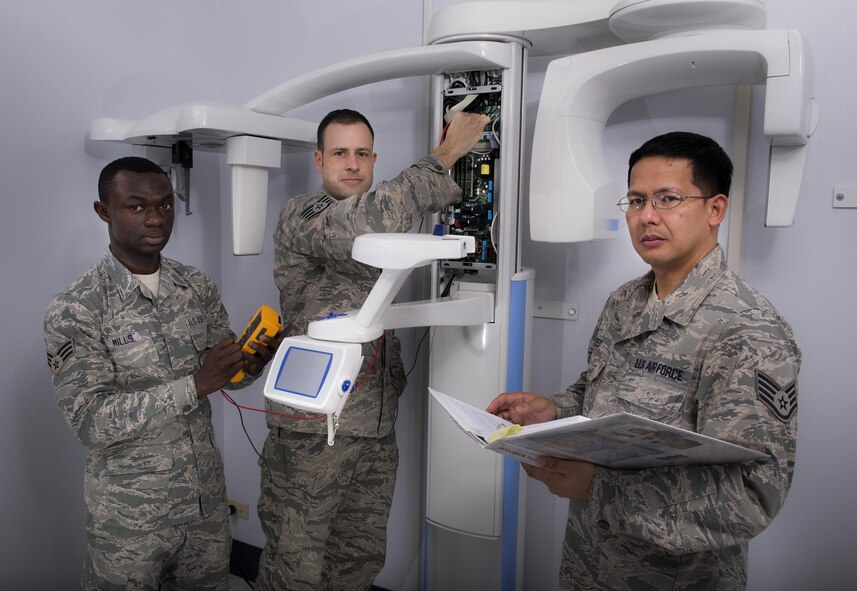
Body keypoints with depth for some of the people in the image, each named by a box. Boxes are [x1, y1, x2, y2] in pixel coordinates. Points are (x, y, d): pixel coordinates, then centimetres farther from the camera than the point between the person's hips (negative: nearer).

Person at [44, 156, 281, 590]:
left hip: (208, 497, 4)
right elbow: (90, 421, -21)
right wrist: (195, 386, -29)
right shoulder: (74, 310, -15)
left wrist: (251, 364, -18)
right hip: (129, 516, -4)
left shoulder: (198, 287, -1)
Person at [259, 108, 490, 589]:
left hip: (377, 431, 7)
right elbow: (366, 223, -31)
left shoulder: (380, 238, 16)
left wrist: (396, 384, 15)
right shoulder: (300, 215, -8)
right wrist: (445, 155, -22)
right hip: (312, 428, -7)